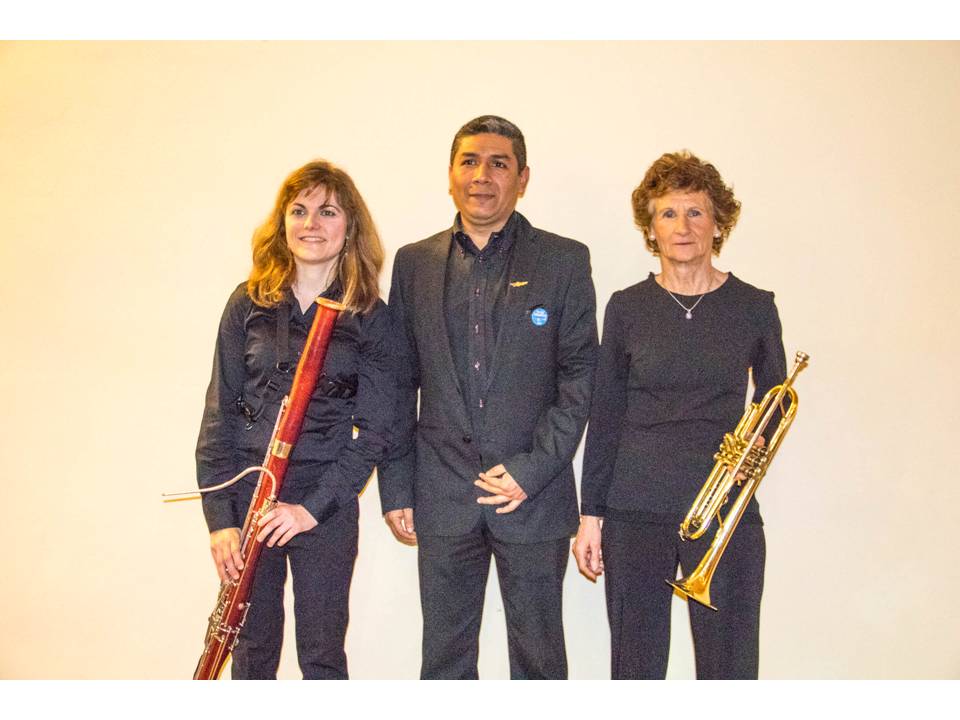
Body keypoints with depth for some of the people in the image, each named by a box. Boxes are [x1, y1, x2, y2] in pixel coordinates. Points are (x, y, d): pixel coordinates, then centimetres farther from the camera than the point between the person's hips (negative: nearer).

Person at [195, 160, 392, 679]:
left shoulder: (371, 317, -3)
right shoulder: (249, 303, 1)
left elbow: (373, 429, -4)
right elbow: (219, 414, 1)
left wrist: (313, 506, -12)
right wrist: (220, 517, -4)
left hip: (327, 506, -1)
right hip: (246, 497, 2)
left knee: (322, 654, 11)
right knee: (253, 648, 15)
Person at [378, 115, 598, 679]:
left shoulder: (564, 260, 0)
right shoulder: (415, 263, 7)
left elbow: (580, 376, -3)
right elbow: (400, 384, 8)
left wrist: (532, 469, -11)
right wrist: (396, 489, 4)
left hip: (534, 494, -2)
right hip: (441, 498, 2)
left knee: (538, 653, 11)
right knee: (444, 654, 14)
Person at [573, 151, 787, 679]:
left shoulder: (753, 307, 3)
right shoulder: (626, 308, 4)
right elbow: (605, 417, 6)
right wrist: (590, 514, 4)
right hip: (635, 512, 0)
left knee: (729, 669, 4)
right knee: (635, 667, 8)